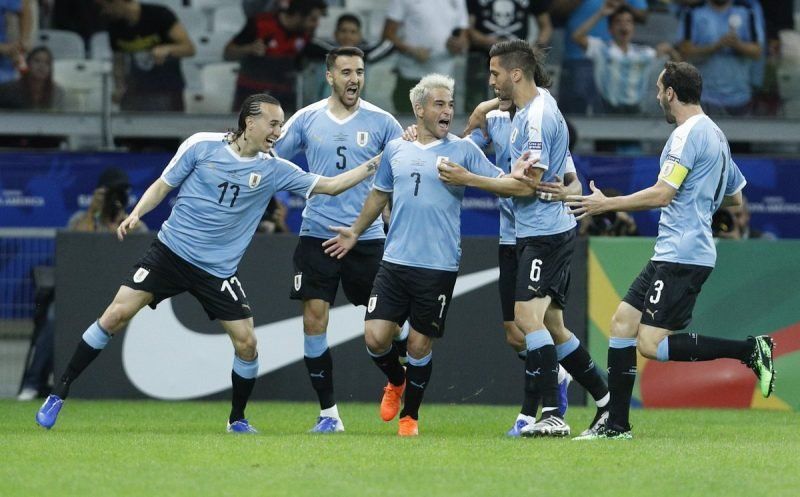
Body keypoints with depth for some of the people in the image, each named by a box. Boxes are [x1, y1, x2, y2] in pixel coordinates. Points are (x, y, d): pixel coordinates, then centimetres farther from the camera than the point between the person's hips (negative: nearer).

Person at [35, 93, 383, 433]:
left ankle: (237, 419, 17)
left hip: (218, 270, 2)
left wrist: (374, 165, -6)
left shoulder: (274, 170, 0)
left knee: (246, 342, -7)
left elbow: (330, 185, 2)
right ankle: (59, 393, -2)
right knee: (117, 314, -12)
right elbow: (162, 186, 3)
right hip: (171, 250, -2)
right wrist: (136, 214, -13)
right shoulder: (202, 145, -6)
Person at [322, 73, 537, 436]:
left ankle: (410, 416, 21)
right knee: (375, 336, -6)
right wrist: (355, 232, 33)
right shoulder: (395, 150, 10)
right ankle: (396, 382, 27)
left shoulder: (463, 150, 1)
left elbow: (506, 184, -2)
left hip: (439, 267, -3)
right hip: (395, 262, 3)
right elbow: (379, 194, 26)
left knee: (420, 343, 1)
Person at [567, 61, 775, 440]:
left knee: (651, 344, -13)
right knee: (623, 322, 8)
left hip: (683, 256, -10)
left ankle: (750, 350, -11)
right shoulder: (715, 135, 17)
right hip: (671, 253, 10)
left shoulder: (688, 134, -14)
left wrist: (606, 204, -13)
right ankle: (616, 425, 8)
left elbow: (662, 195, -21)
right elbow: (735, 197, 25)